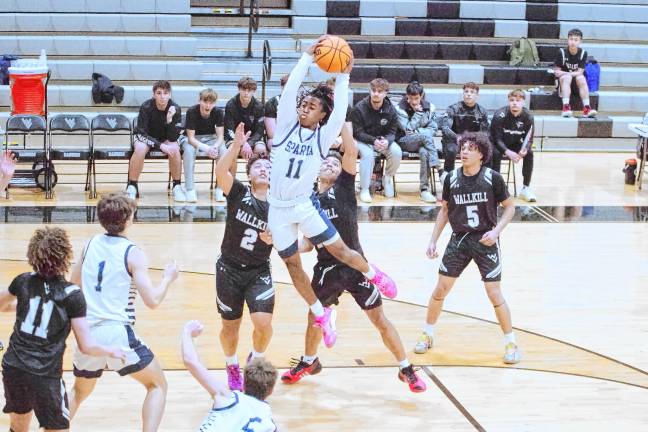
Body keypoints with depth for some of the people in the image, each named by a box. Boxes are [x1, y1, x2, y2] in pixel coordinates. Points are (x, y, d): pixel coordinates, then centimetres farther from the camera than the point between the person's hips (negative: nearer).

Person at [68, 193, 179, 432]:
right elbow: (152, 300, -12)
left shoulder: (91, 244, 7)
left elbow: (74, 282, 22)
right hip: (118, 332, -5)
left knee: (80, 391, 28)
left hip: (87, 333, 5)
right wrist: (168, 278, 5)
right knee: (158, 385, 12)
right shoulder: (132, 253, -8)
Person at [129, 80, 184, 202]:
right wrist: (160, 145, -34)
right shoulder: (146, 107, -21)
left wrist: (169, 120, -36)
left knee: (174, 149, -31)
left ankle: (177, 187, -15)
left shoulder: (175, 109, -19)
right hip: (146, 137, -1)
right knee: (140, 149, -34)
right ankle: (132, 187, -20)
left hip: (166, 139, 1)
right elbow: (141, 134, -21)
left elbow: (173, 138, -19)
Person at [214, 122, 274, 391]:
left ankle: (256, 359, 16)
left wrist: (275, 240, -17)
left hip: (259, 272, 1)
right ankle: (232, 366, 38)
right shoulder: (238, 193, -9)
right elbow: (220, 171, -29)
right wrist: (236, 145, -41)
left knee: (263, 323, -16)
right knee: (230, 326, 8)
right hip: (229, 269, -1)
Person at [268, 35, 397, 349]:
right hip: (277, 208, 2)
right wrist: (308, 57, -12)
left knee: (339, 249, -1)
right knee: (293, 264, 9)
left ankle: (373, 275, 31)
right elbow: (290, 90, -10)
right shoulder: (286, 126, 0)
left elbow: (340, 112, -18)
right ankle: (322, 315, 26)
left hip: (305, 205, -2)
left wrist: (343, 77, -19)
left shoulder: (323, 136, -3)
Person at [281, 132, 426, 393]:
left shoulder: (343, 187, -1)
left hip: (354, 265, -4)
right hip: (326, 268, 4)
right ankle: (308, 362, 43)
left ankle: (406, 369, 9)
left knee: (379, 319, -2)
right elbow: (308, 244, 13)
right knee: (314, 316, 17)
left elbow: (352, 150, -16)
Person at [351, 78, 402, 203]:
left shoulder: (390, 110, -6)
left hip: (384, 140, 3)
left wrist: (386, 141, -26)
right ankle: (364, 189, -23)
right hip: (363, 140, -3)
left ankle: (387, 178, 2)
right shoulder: (359, 108, -14)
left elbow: (392, 132, -1)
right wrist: (374, 141, -28)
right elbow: (358, 132, -12)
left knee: (396, 152, -25)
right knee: (368, 154, -35)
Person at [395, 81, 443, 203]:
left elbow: (433, 129, 2)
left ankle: (424, 190, -34)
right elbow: (408, 129, -13)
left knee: (424, 152, -35)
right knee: (425, 136, -35)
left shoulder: (429, 107, 5)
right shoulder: (400, 108, -4)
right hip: (404, 142, -2)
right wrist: (418, 112, -15)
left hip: (424, 141, 2)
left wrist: (417, 131, -13)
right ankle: (439, 168, -39)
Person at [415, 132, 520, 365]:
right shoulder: (451, 179, -2)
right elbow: (445, 210, 11)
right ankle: (427, 334, 24)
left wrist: (496, 231, -15)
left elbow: (509, 207, -1)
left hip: (485, 241, -3)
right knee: (440, 289, 5)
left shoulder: (492, 178, -11)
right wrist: (433, 240, 7)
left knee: (494, 293, -4)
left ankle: (510, 342, 10)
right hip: (458, 240, 3)